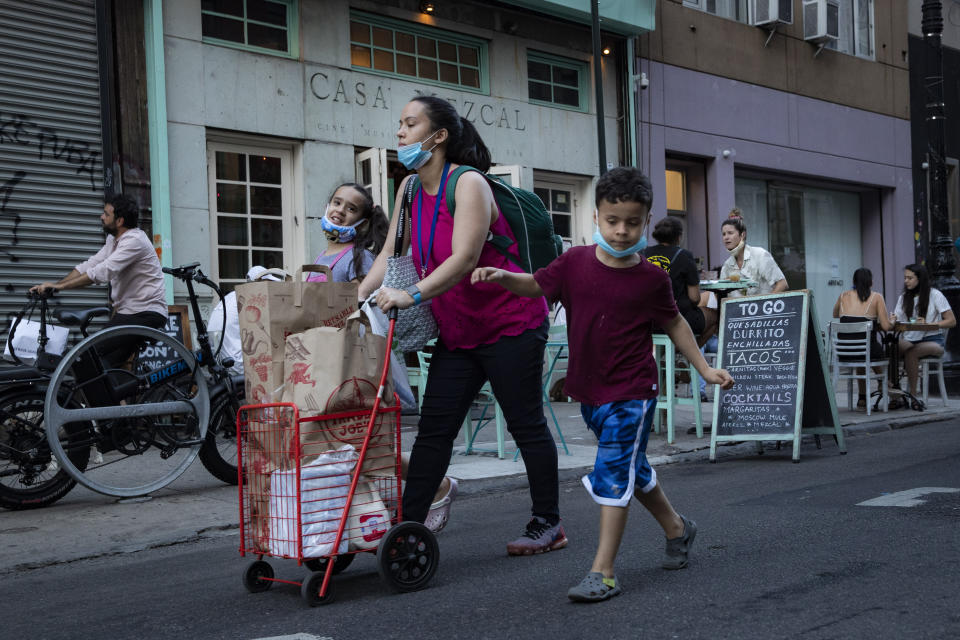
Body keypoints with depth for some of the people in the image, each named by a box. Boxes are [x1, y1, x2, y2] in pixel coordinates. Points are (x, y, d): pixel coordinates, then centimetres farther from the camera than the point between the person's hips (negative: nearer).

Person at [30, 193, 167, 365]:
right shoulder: (113, 240, 16)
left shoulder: (134, 240, -16)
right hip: (125, 312, 9)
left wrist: (60, 286, -23)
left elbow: (103, 272, -24)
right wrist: (53, 285, 2)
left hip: (146, 315, -9)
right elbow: (89, 266, 12)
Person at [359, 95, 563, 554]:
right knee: (433, 430, 3)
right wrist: (360, 297, -9)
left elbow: (465, 258, -30)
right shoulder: (410, 190, 6)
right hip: (457, 333, 7)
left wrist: (412, 295, -40)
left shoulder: (468, 184, -18)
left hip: (511, 325, -7)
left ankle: (548, 524, 15)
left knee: (526, 425, 2)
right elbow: (391, 253, 5)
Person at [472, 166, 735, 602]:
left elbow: (675, 324, 6)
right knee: (632, 469, 20)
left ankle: (603, 573, -4)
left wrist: (705, 369, 8)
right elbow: (537, 285, 7)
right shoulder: (575, 263, -3)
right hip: (589, 391, 5)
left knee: (613, 474, -9)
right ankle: (677, 528, 44)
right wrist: (502, 276, -13)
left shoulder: (652, 279, -8)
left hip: (631, 394, -5)